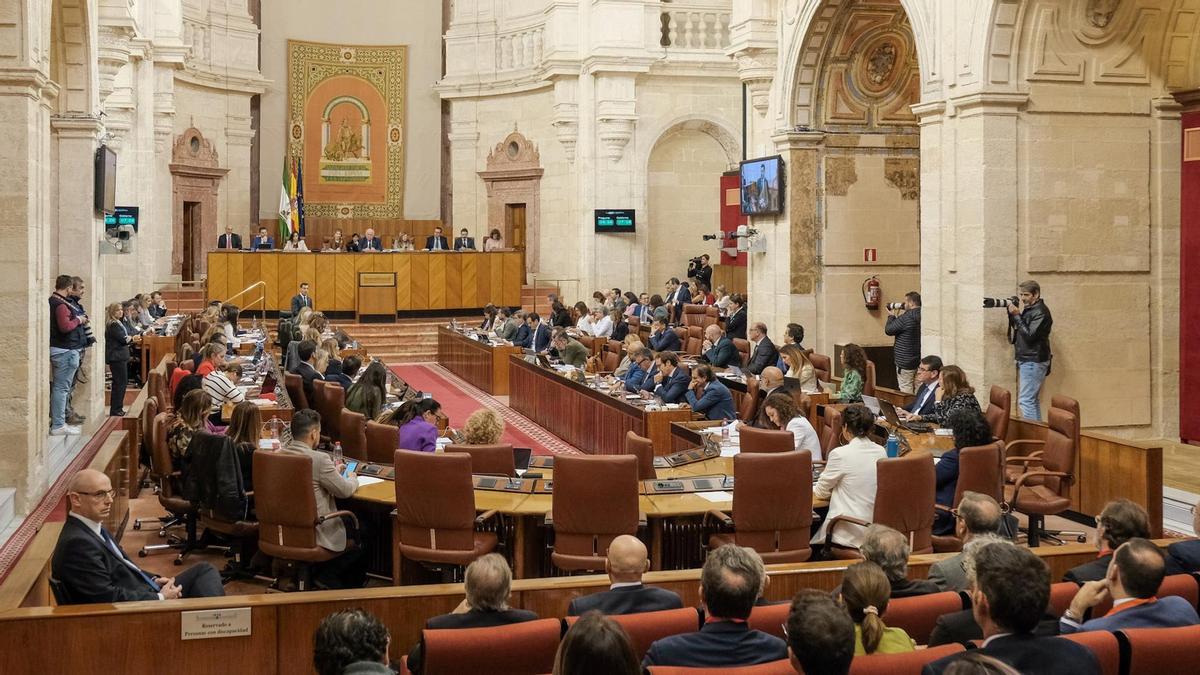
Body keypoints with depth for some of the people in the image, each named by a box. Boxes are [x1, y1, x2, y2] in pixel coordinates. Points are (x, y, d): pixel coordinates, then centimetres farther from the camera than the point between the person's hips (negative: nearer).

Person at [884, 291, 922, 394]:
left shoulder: (906, 318, -21)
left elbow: (888, 330, -11)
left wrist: (891, 316, 5)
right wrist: (899, 317, 13)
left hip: (906, 362, -8)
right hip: (920, 361, 8)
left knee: (906, 391, -1)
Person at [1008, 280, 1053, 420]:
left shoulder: (1040, 311, -14)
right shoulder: (1029, 309, 15)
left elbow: (1029, 336, -21)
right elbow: (1018, 329, 14)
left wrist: (1017, 315, -19)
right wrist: (1012, 314, -1)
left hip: (1033, 361, -10)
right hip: (1027, 360, 10)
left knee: (1025, 400, -13)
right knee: (1033, 400, 14)